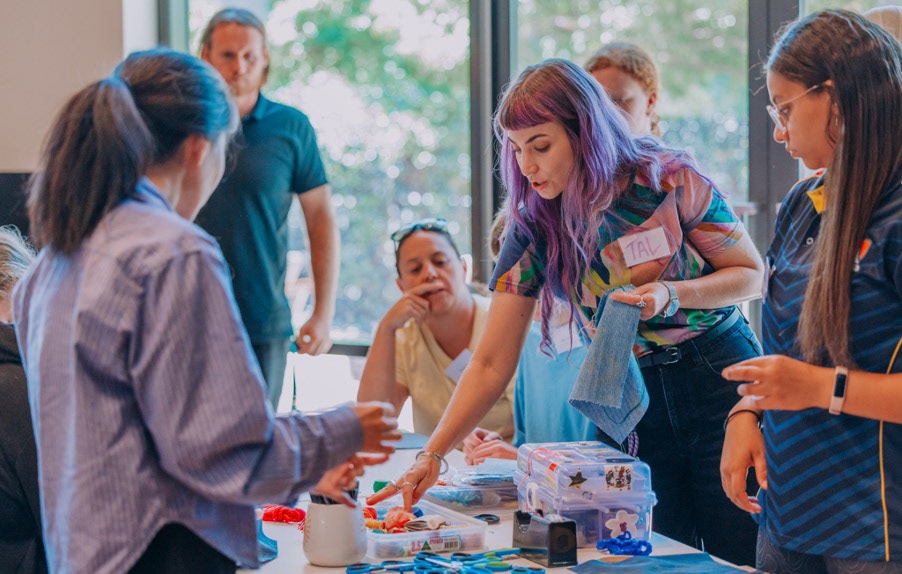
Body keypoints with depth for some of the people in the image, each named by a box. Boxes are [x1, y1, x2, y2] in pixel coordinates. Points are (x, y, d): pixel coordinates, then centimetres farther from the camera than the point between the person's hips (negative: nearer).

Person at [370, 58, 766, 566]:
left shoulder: (670, 182, -13)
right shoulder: (533, 228, -5)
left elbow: (752, 274, -2)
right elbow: (491, 365, -3)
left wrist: (672, 294, -21)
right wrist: (433, 455, -12)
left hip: (720, 384, -2)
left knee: (743, 559, -2)